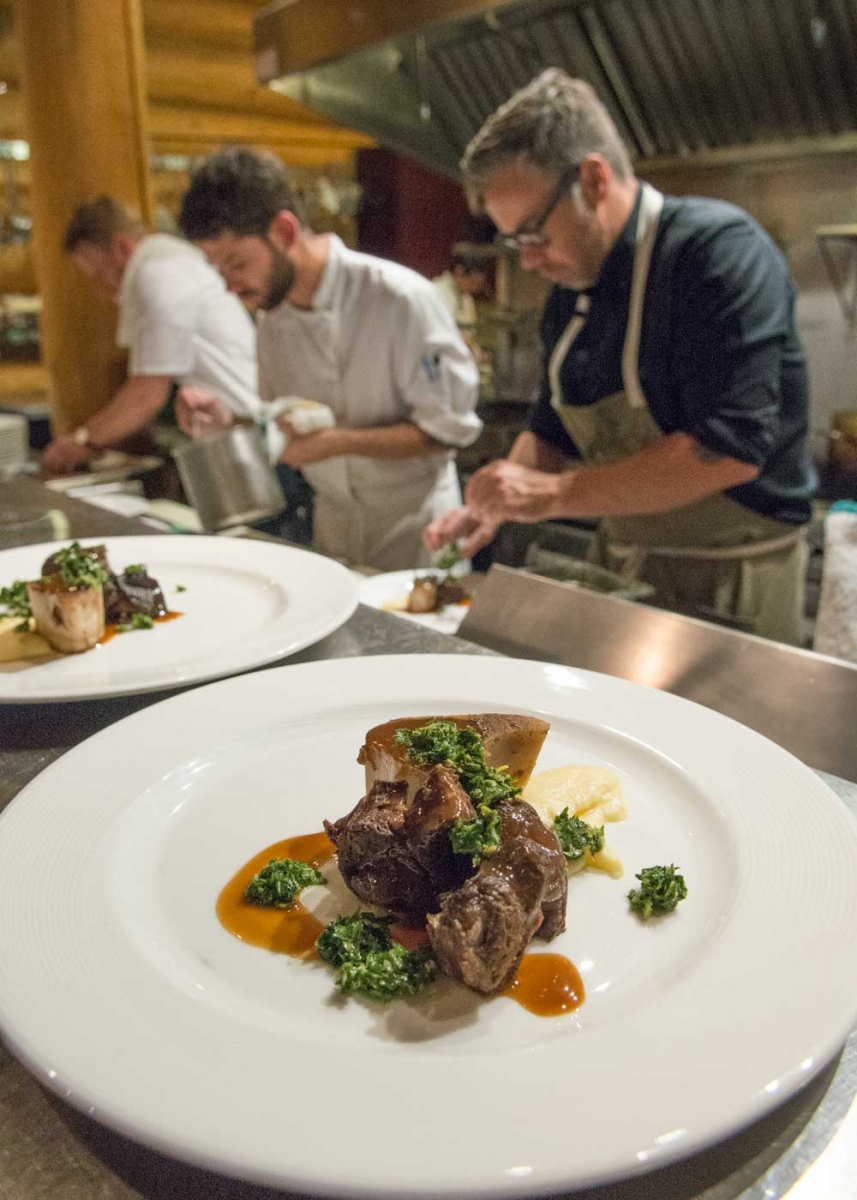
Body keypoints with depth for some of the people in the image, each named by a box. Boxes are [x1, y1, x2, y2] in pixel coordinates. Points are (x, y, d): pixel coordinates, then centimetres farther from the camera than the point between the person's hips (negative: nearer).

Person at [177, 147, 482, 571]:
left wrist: (337, 442, -25)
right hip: (334, 529, 6)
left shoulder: (401, 300, -19)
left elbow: (448, 427, -18)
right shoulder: (272, 317, 1)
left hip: (412, 531, -5)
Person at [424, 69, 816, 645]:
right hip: (618, 566, 7)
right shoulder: (570, 291, 7)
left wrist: (557, 494, -25)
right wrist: (493, 505, -3)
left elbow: (730, 449, -27)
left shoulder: (718, 248, -18)